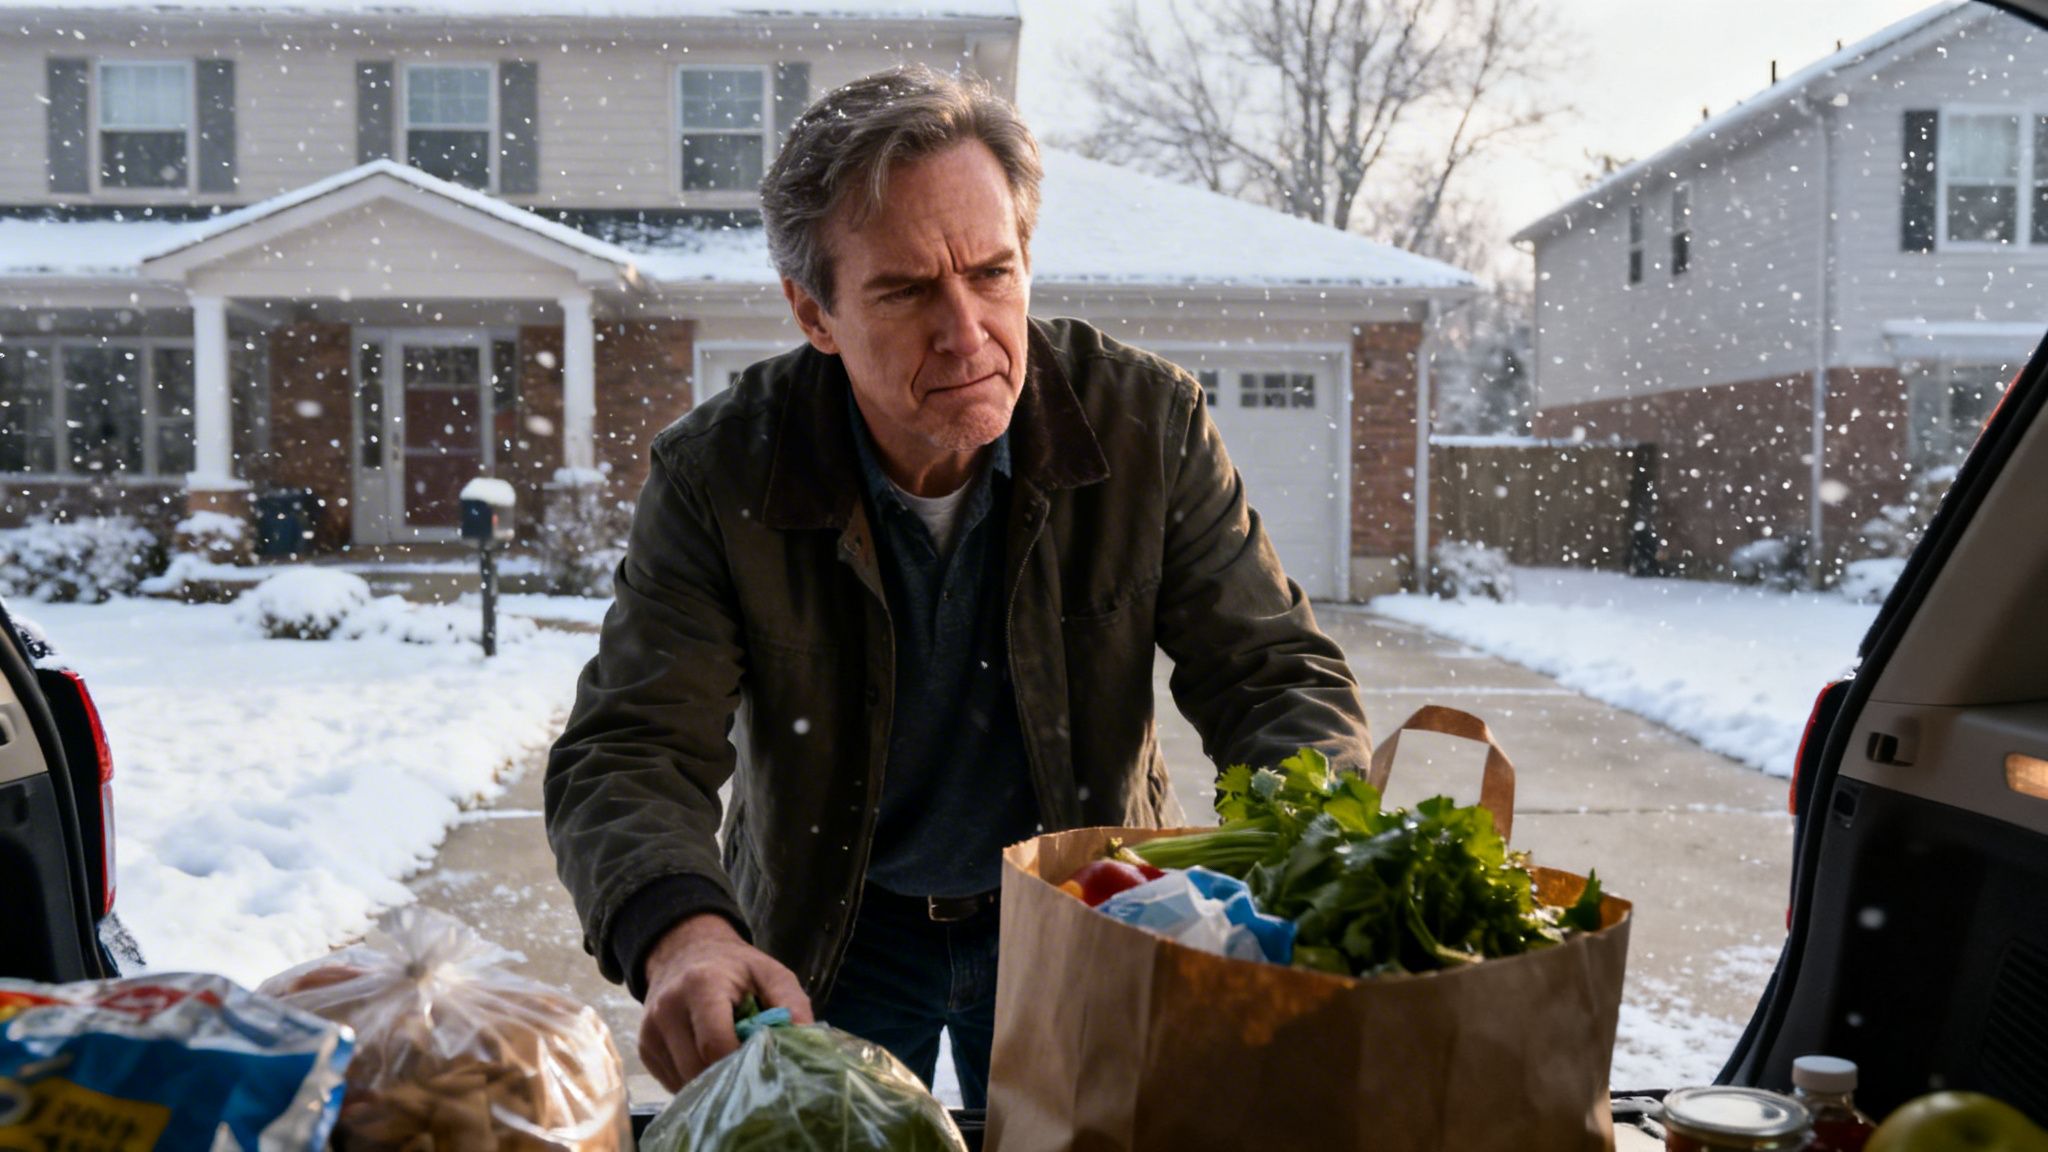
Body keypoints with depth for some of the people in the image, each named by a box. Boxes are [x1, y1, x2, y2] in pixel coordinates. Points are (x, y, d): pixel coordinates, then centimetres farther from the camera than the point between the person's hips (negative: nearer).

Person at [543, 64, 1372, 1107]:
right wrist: (683, 933, -45)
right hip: (822, 940, 0)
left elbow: (1280, 675, -13)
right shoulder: (718, 475, -20)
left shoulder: (1149, 425, -17)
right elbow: (627, 755, -23)